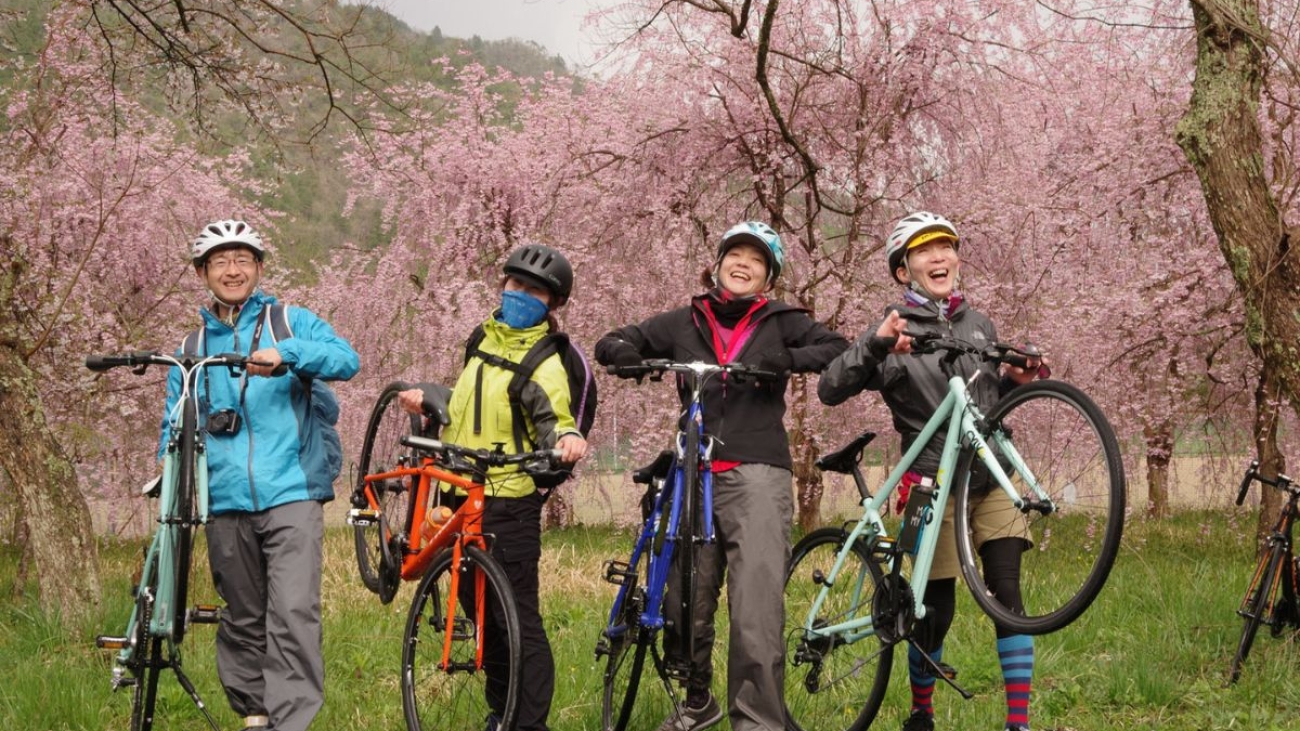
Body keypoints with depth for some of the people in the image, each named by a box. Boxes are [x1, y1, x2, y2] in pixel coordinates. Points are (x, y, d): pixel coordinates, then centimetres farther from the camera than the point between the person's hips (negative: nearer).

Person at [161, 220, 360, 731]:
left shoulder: (290, 322, 6)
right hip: (226, 502, 4)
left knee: (293, 615, -16)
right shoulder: (194, 346, 16)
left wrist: (286, 353, -28)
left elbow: (346, 360, -11)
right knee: (243, 621, 11)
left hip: (291, 495, -4)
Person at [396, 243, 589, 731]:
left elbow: (553, 422, -20)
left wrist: (568, 439, -41)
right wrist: (427, 402, 17)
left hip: (509, 506, -8)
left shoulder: (545, 363, -9)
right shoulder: (486, 339, 14)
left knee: (519, 619, -7)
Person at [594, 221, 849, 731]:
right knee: (685, 603, 9)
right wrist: (627, 354, -6)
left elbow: (840, 351, -2)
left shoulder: (780, 321, 8)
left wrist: (786, 359, -16)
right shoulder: (685, 322, 14)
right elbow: (611, 344, 17)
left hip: (756, 474, -3)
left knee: (756, 610, -15)